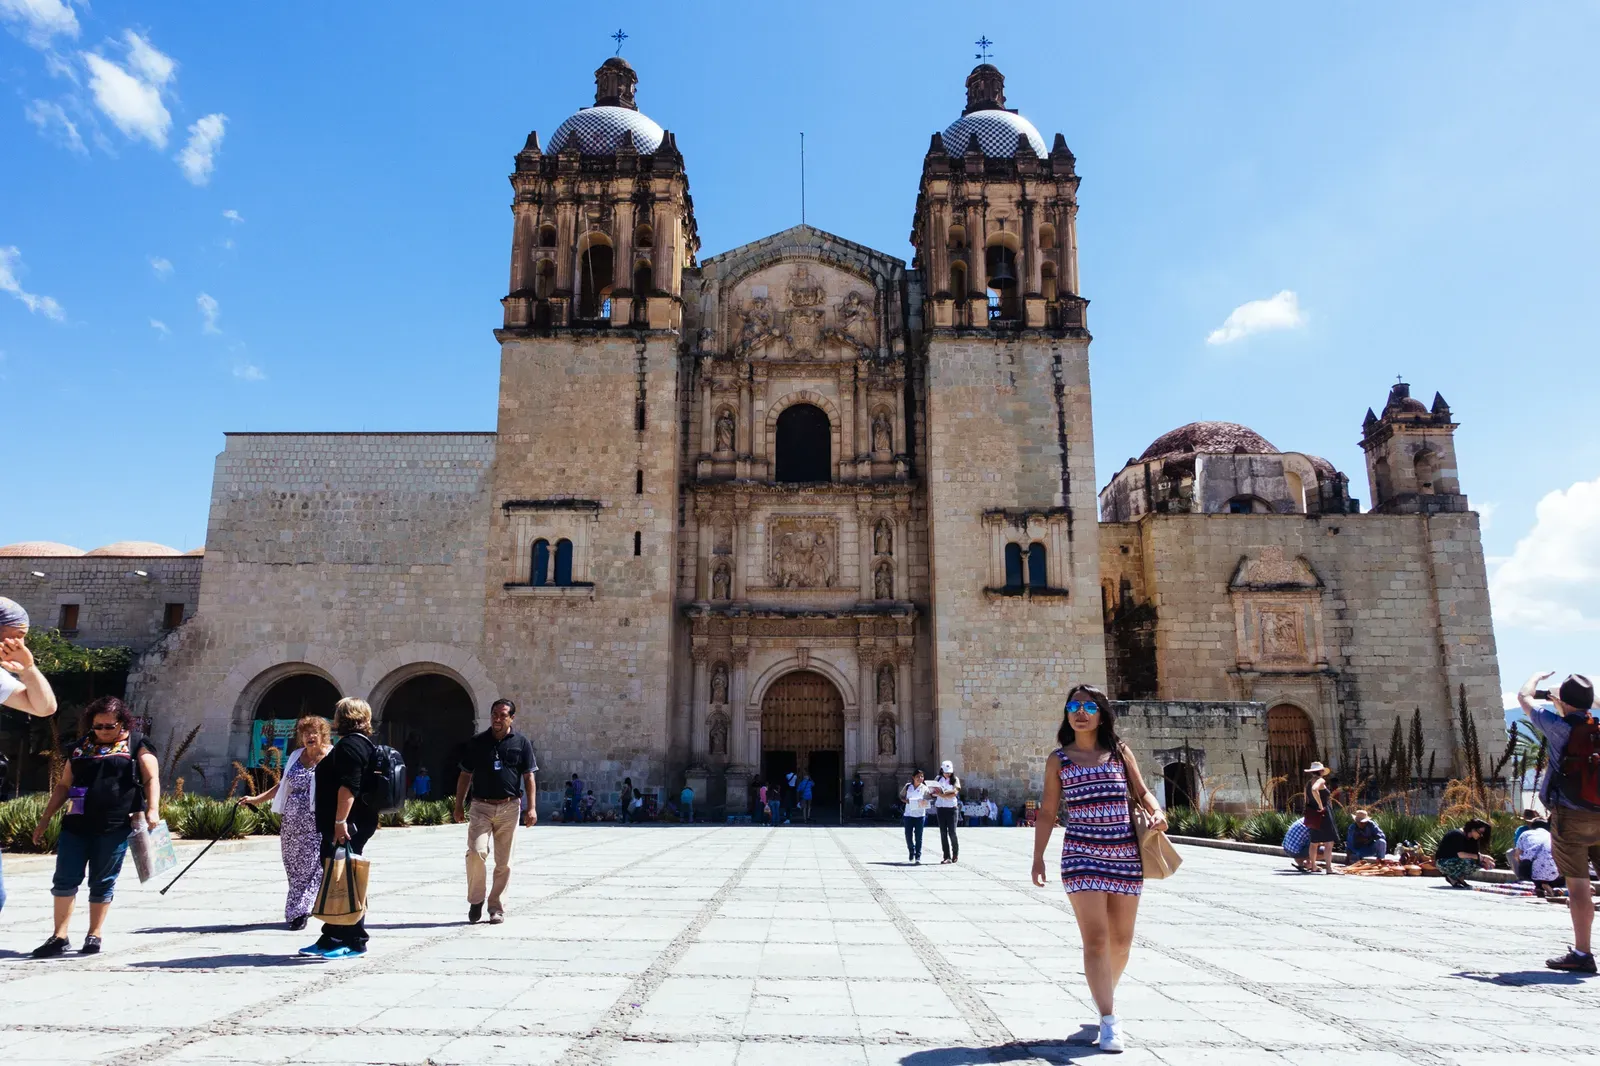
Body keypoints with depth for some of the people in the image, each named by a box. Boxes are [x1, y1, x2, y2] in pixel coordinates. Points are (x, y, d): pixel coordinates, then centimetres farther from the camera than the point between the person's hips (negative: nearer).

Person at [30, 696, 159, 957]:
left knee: (102, 883, 4)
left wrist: (152, 809, -18)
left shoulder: (136, 745, 3)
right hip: (77, 824, 4)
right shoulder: (81, 747, 13)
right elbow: (63, 785, 18)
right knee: (64, 879, 1)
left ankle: (94, 936, 14)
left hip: (115, 827, -4)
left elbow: (152, 779, -4)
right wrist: (44, 819, 14)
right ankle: (59, 936, 10)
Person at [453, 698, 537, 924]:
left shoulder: (522, 743, 3)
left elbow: (529, 777, 3)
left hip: (509, 807, 0)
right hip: (481, 806, 0)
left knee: (504, 862, 4)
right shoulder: (477, 742, 6)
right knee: (476, 852, -15)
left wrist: (531, 808, -5)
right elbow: (465, 776, 12)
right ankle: (475, 901, 6)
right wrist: (458, 806, 8)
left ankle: (497, 908, 16)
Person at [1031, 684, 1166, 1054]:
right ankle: (1109, 1021, -4)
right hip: (1082, 856, -2)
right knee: (1095, 939, -11)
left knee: (1121, 940, 13)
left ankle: (1106, 993, 39)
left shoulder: (1120, 752, 7)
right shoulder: (1058, 759, 3)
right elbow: (1047, 812, 6)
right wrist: (1038, 857, 0)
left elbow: (1141, 791, 13)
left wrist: (1157, 812, -9)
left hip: (1126, 855, 3)